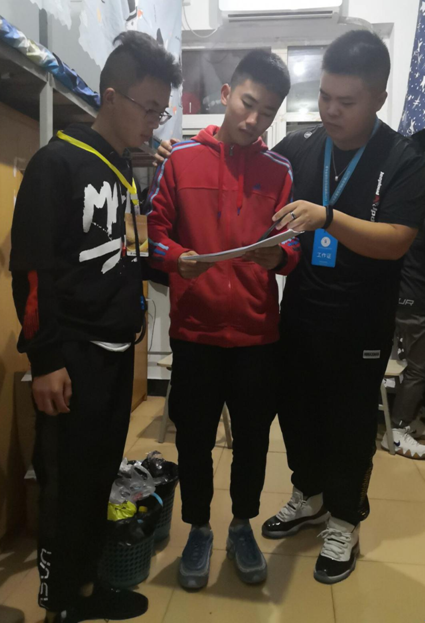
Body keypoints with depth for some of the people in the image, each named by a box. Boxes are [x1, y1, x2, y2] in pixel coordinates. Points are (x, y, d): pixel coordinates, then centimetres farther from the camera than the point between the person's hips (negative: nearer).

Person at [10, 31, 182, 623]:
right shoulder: (57, 163, -9)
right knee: (67, 481, 4)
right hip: (73, 356, -7)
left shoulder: (127, 171, 14)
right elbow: (31, 266, -15)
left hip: (117, 351, 7)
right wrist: (46, 359, -17)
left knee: (102, 474, 15)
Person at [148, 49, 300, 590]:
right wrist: (178, 258, -17)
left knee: (253, 436, 13)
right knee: (194, 438, 11)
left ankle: (242, 526, 38)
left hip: (258, 332, 1)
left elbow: (292, 244, 3)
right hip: (194, 330, -1)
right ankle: (198, 530, 35)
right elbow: (155, 231, 2)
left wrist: (277, 255, -19)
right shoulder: (181, 159, 2)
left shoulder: (279, 171, 5)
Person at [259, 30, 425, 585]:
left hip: (360, 325, -3)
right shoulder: (296, 149, 1)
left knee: (349, 424, 10)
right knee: (296, 410, 17)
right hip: (298, 314, 4)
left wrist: (327, 217, -34)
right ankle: (309, 497, 43)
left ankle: (345, 522, 35)